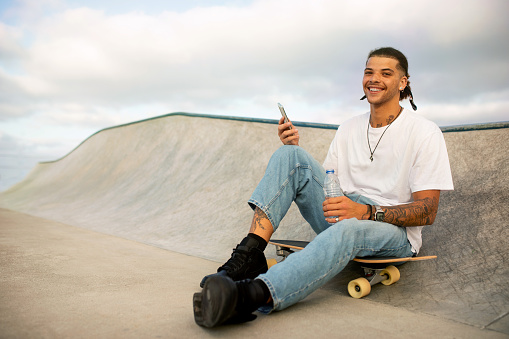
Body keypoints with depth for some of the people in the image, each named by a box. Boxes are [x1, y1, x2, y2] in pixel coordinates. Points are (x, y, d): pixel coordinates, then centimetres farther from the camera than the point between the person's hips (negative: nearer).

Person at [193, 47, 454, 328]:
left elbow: (428, 212, -11)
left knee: (348, 229, -42)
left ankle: (251, 295, -58)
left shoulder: (424, 133, -4)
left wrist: (366, 211, -26)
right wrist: (296, 153, -5)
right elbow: (324, 184, 12)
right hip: (342, 217, 4)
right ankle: (249, 254, -31)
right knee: (290, 153, -16)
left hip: (394, 232, -4)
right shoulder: (349, 129, 12)